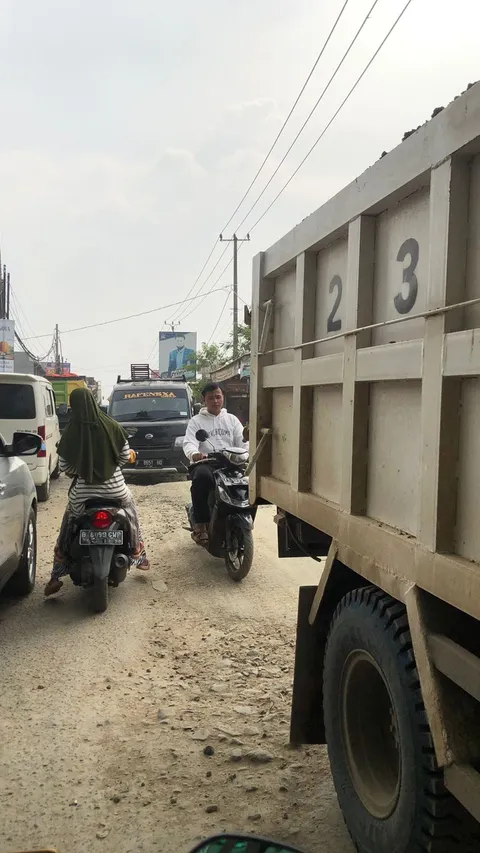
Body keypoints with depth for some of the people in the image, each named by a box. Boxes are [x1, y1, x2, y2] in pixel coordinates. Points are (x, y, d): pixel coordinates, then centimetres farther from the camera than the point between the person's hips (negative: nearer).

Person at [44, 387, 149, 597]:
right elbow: (125, 456, -2)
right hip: (114, 487, 1)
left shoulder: (71, 432, -11)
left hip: (83, 490, 0)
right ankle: (139, 556, 38)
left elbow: (64, 466, -5)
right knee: (131, 514, 30)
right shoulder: (111, 426, -9)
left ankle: (56, 577, 15)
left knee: (68, 525, 20)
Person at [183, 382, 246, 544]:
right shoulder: (196, 421, 10)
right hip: (205, 463, -3)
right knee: (202, 477, -39)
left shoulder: (232, 419, 20)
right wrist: (194, 453, -33)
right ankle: (200, 525, -32)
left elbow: (242, 441, 8)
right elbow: (189, 443, -7)